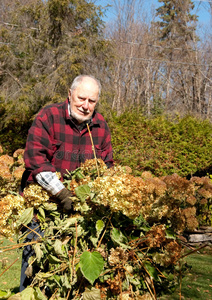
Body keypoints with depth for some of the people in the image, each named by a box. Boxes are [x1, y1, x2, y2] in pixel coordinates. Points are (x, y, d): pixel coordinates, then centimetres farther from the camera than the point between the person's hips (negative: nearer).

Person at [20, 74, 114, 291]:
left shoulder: (101, 126, 4)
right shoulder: (48, 116, -11)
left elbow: (106, 164, 10)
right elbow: (34, 157, -21)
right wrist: (61, 192, -28)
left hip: (81, 202, 4)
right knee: (35, 253, -1)